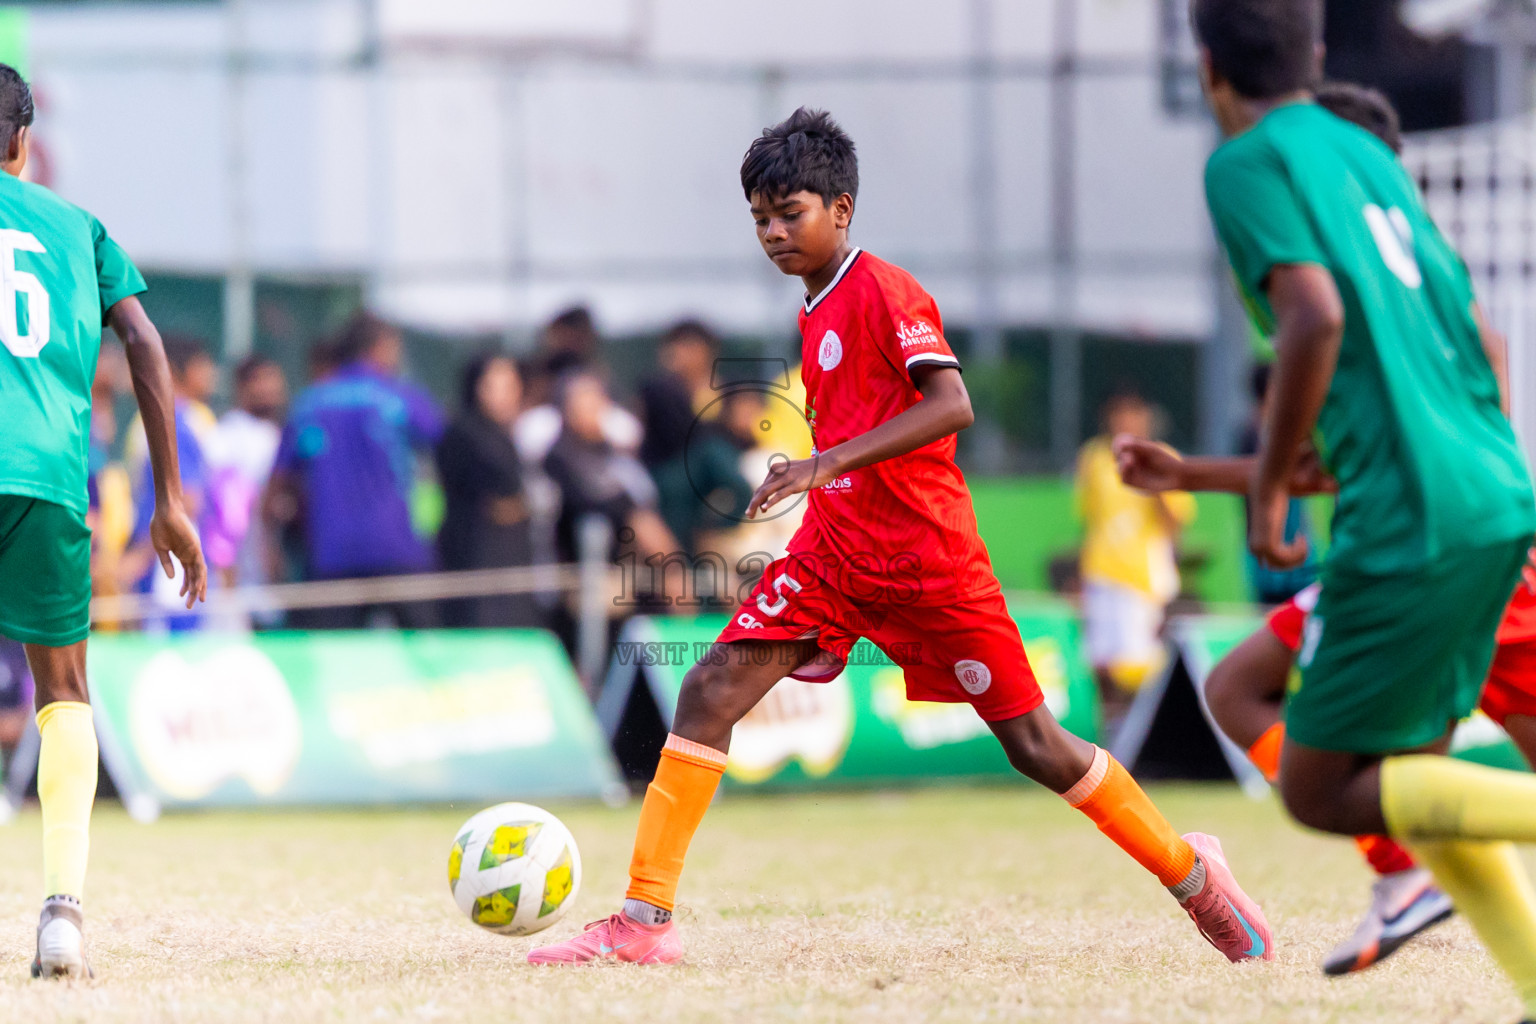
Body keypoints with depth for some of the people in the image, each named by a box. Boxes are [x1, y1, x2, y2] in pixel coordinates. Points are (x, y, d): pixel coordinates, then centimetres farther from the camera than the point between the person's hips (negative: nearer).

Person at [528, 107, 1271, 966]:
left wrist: (830, 461, -31)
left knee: (1034, 744, -3)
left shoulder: (884, 290, -11)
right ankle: (644, 922, -10)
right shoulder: (815, 315, 15)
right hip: (837, 552, 7)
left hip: (928, 558, -7)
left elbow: (952, 405, -24)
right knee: (710, 692, -9)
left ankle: (1192, 875, 16)